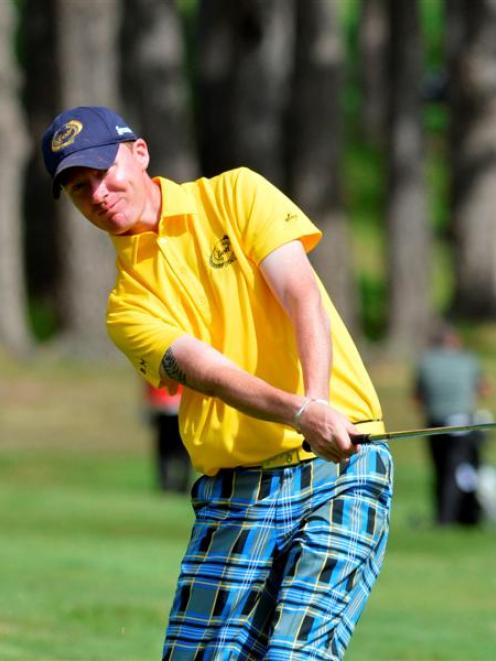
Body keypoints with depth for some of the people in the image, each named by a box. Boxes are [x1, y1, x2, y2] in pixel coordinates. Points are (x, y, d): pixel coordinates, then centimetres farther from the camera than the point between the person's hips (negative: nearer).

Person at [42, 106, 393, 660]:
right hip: (232, 498, 3)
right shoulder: (128, 307, 7)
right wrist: (300, 413, -30)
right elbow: (207, 370, -11)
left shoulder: (235, 195, 5)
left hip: (339, 468, -3)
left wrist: (319, 401, -27)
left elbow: (303, 297, -8)